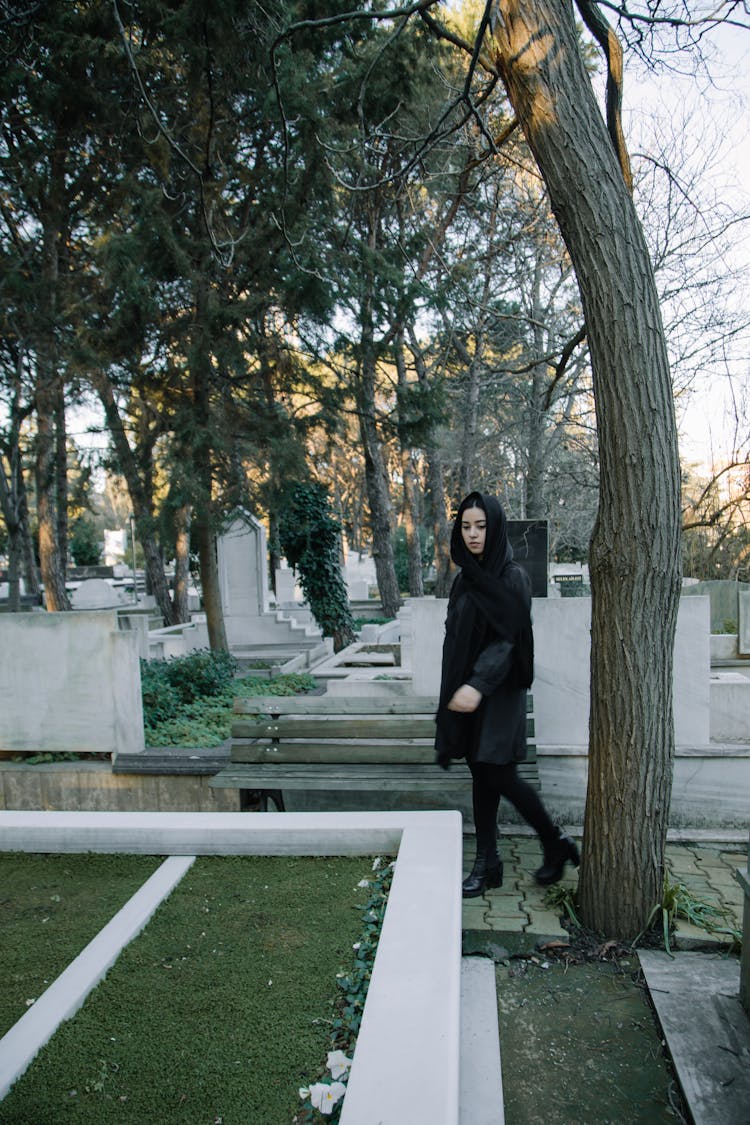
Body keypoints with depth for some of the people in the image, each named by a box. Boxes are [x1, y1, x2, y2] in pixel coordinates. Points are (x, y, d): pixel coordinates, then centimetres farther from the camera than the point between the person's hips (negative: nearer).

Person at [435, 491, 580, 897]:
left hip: (499, 692, -6)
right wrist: (457, 689, 15)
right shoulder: (464, 579, 10)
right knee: (481, 775, 9)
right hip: (466, 689, 6)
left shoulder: (512, 577, -11)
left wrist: (478, 685, -28)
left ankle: (555, 843, 18)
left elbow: (508, 638, -18)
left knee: (499, 775, -4)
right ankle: (486, 864, 18)